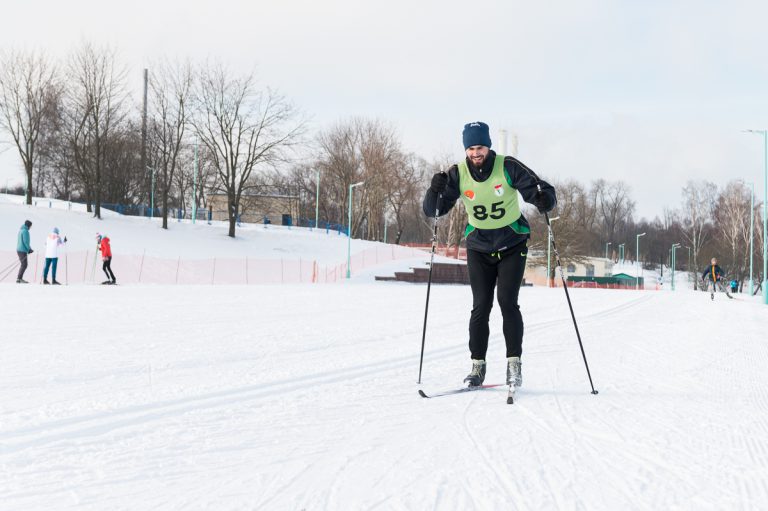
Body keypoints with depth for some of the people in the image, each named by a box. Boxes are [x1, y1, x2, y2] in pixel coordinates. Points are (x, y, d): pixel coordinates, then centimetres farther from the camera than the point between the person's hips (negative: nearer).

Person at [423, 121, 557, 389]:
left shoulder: (508, 167, -16)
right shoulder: (458, 174, -9)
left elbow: (538, 188, -13)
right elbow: (432, 210, -8)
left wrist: (544, 199, -37)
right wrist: (435, 190, -29)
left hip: (512, 245, -2)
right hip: (479, 248, 2)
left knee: (508, 302, -11)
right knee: (480, 307, -3)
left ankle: (514, 363, -3)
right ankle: (477, 366, 3)